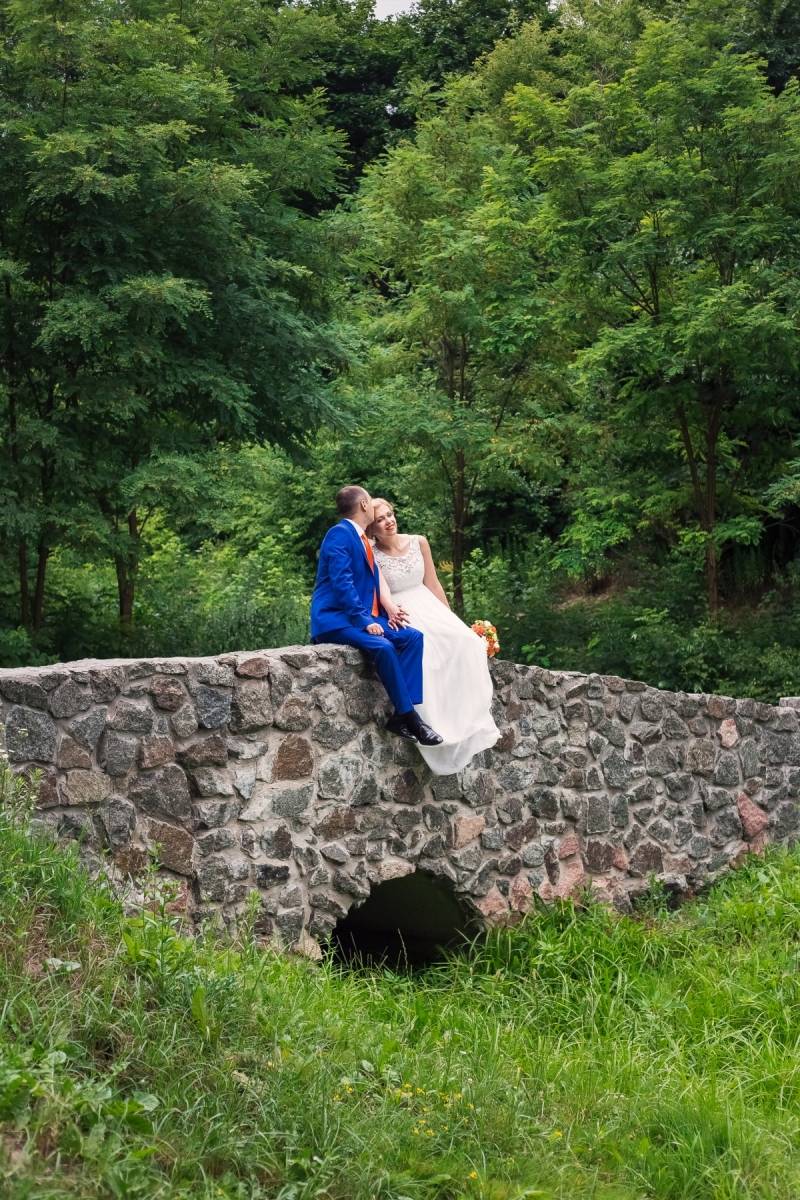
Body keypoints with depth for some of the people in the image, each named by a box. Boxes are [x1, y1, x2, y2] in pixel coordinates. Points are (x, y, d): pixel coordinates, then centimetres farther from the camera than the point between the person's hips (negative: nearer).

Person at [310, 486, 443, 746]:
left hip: (365, 616, 9)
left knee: (413, 636, -10)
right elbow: (342, 583, -18)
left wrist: (389, 610, 3)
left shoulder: (362, 539, 21)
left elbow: (373, 585, 22)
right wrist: (364, 620, -24)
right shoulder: (340, 534, -8)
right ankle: (408, 715, -24)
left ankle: (400, 715, -17)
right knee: (382, 646, -32)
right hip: (336, 619, -9)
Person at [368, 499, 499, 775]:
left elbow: (433, 584, 10)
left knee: (463, 640, -22)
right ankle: (436, 729, -32)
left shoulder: (418, 543, 6)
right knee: (420, 647, -35)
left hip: (427, 605, 4)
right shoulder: (371, 555, -5)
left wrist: (449, 617, 7)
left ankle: (468, 719, -18)